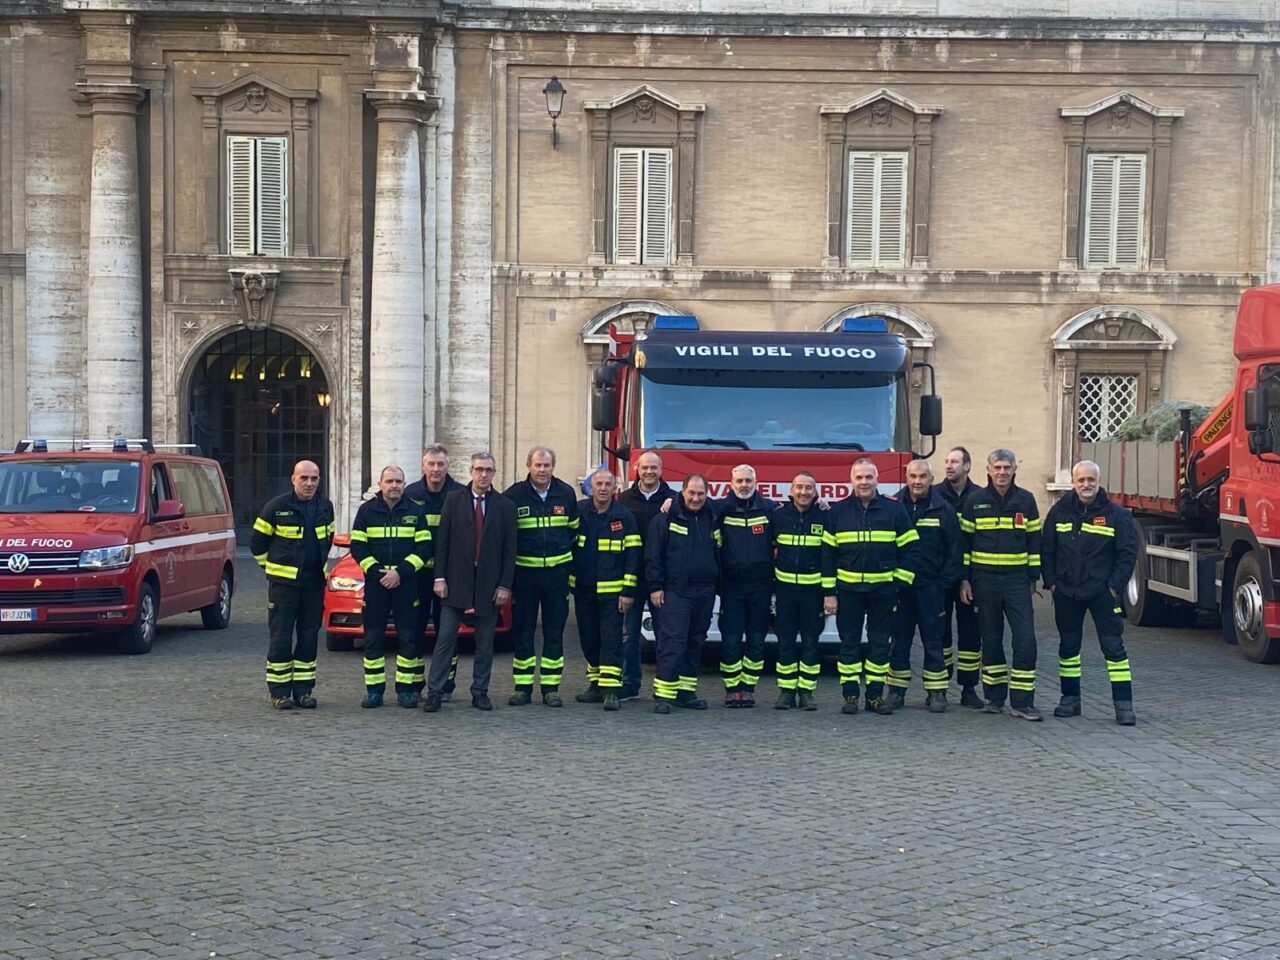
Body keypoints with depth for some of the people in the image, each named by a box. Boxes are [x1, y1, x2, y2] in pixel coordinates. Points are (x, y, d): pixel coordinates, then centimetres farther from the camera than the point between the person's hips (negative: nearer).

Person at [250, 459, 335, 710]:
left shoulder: (325, 507, 7)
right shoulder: (277, 507, -7)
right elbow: (257, 542, 1)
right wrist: (271, 567, 5)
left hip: (314, 582, 4)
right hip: (283, 582, -4)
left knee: (309, 636, 6)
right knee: (281, 637, -3)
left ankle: (303, 689, 14)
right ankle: (279, 691, 3)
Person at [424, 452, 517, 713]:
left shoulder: (505, 506, 4)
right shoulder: (453, 500, 4)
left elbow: (510, 549, 3)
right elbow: (442, 541, 2)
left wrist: (505, 585, -3)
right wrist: (440, 577, -4)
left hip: (489, 584, 1)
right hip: (457, 581, -1)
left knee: (485, 642, 7)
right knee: (445, 638, -1)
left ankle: (480, 693, 15)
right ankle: (435, 692, 3)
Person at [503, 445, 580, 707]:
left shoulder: (566, 494, 4)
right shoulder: (513, 495, -2)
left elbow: (573, 530, 16)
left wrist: (571, 566, 11)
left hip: (557, 571, 2)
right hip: (524, 571, -1)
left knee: (555, 632, 4)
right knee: (522, 631, 2)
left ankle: (551, 688, 10)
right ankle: (523, 687, 9)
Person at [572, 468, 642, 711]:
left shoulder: (624, 516, -2)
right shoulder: (578, 512, 3)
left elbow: (632, 555, -3)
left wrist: (628, 591, -9)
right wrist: (565, 582, 8)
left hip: (611, 590, -3)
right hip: (583, 589, 3)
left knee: (611, 638, -7)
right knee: (589, 639, 10)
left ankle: (610, 689, -9)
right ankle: (595, 684, 21)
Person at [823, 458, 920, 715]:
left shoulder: (894, 510, 2)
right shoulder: (838, 512, 3)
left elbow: (909, 549, 4)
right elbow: (828, 554, 3)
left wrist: (899, 583, -4)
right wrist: (829, 592, -1)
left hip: (882, 590, 0)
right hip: (848, 590, 0)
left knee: (880, 644, 5)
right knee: (849, 644, 3)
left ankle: (875, 695, 12)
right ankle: (850, 695, 9)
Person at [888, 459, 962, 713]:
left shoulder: (943, 510, 1)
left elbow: (954, 549, 2)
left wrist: (946, 581, -5)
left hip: (931, 586, -1)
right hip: (900, 586, 1)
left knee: (933, 641, 3)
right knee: (899, 640, 6)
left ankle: (937, 693, 8)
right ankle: (896, 690, 13)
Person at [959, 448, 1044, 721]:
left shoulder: (1026, 500, 5)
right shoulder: (975, 502, 3)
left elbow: (1034, 541, 9)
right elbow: (964, 542, 5)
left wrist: (1033, 578, 6)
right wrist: (964, 579, 0)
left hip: (1017, 580, 0)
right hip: (984, 580, 0)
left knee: (1025, 639, -8)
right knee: (991, 639, 7)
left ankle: (1022, 701, -4)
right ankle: (994, 696, 17)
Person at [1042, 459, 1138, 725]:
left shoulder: (1116, 514, -3)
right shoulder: (1059, 512, 5)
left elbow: (1128, 553, -3)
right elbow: (1047, 550, 8)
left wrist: (1115, 586, -9)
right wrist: (1051, 582, 0)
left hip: (1102, 592, -3)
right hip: (1066, 593, 3)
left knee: (1113, 647, -4)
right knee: (1068, 646, 11)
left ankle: (1124, 704, -1)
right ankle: (1070, 698, 22)